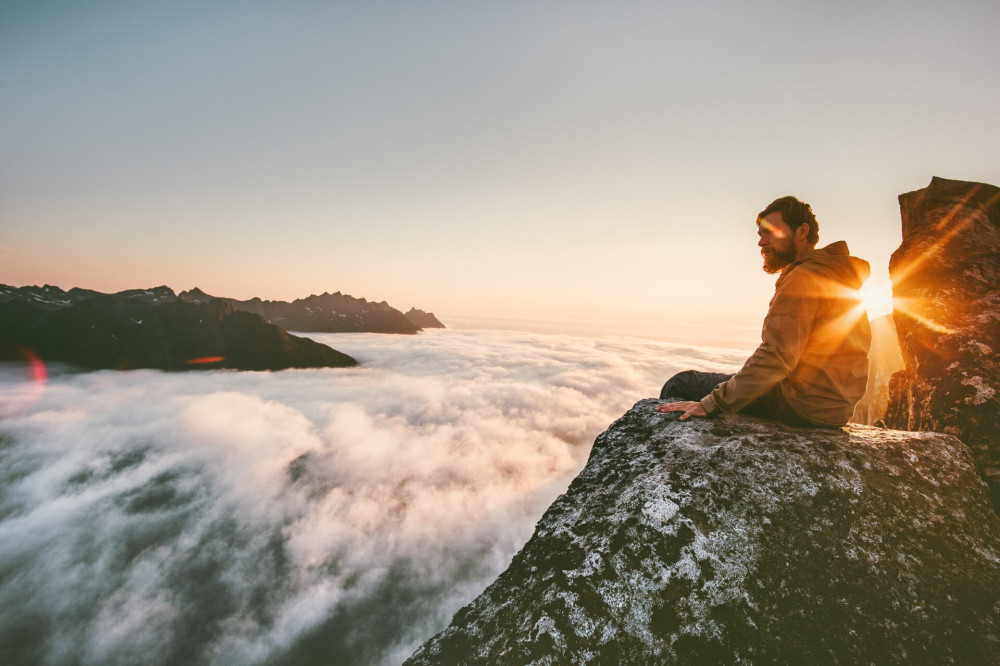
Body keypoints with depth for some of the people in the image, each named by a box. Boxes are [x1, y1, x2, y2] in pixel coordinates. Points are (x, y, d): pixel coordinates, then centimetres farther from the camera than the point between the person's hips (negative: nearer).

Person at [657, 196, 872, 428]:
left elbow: (776, 357, -26)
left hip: (803, 406, -10)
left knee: (680, 383, -7)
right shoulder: (838, 275, 16)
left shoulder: (804, 278, -16)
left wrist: (711, 404, -25)